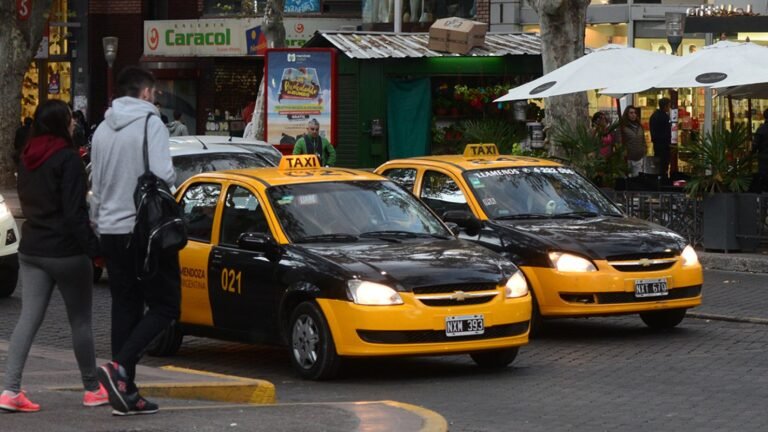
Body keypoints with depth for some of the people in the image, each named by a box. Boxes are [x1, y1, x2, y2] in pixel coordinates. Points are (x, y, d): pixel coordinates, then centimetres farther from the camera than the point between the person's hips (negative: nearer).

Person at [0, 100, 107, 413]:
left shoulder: (27, 159, 9)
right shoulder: (67, 159, -15)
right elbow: (75, 212, -18)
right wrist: (94, 248, -14)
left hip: (31, 249, 6)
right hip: (66, 252, -6)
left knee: (28, 319, 3)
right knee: (80, 321, 7)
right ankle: (92, 389, 18)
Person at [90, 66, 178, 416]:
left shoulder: (102, 130, 12)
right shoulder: (150, 123, -9)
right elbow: (162, 175, -20)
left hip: (111, 231, 7)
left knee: (125, 308, 10)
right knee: (164, 306, 0)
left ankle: (126, 392, 7)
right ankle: (120, 366, -19)